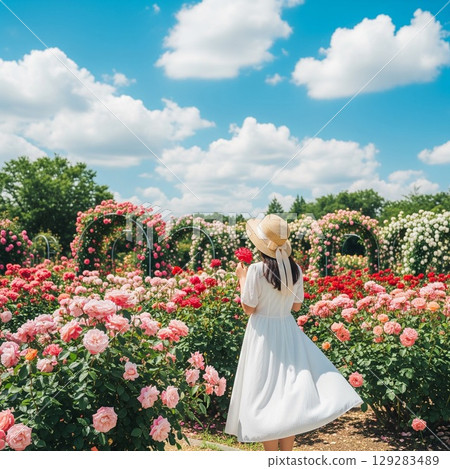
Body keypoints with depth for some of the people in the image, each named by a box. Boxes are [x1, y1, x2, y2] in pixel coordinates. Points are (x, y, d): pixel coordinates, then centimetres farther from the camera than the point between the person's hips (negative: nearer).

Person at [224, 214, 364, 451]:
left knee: (266, 395, 5)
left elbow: (249, 308, -11)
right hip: (289, 332, 5)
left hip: (263, 334, -4)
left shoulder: (256, 270, -17)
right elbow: (297, 306, 6)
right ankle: (286, 451, 24)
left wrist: (242, 278, 0)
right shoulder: (295, 269, -2)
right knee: (288, 396, 14)